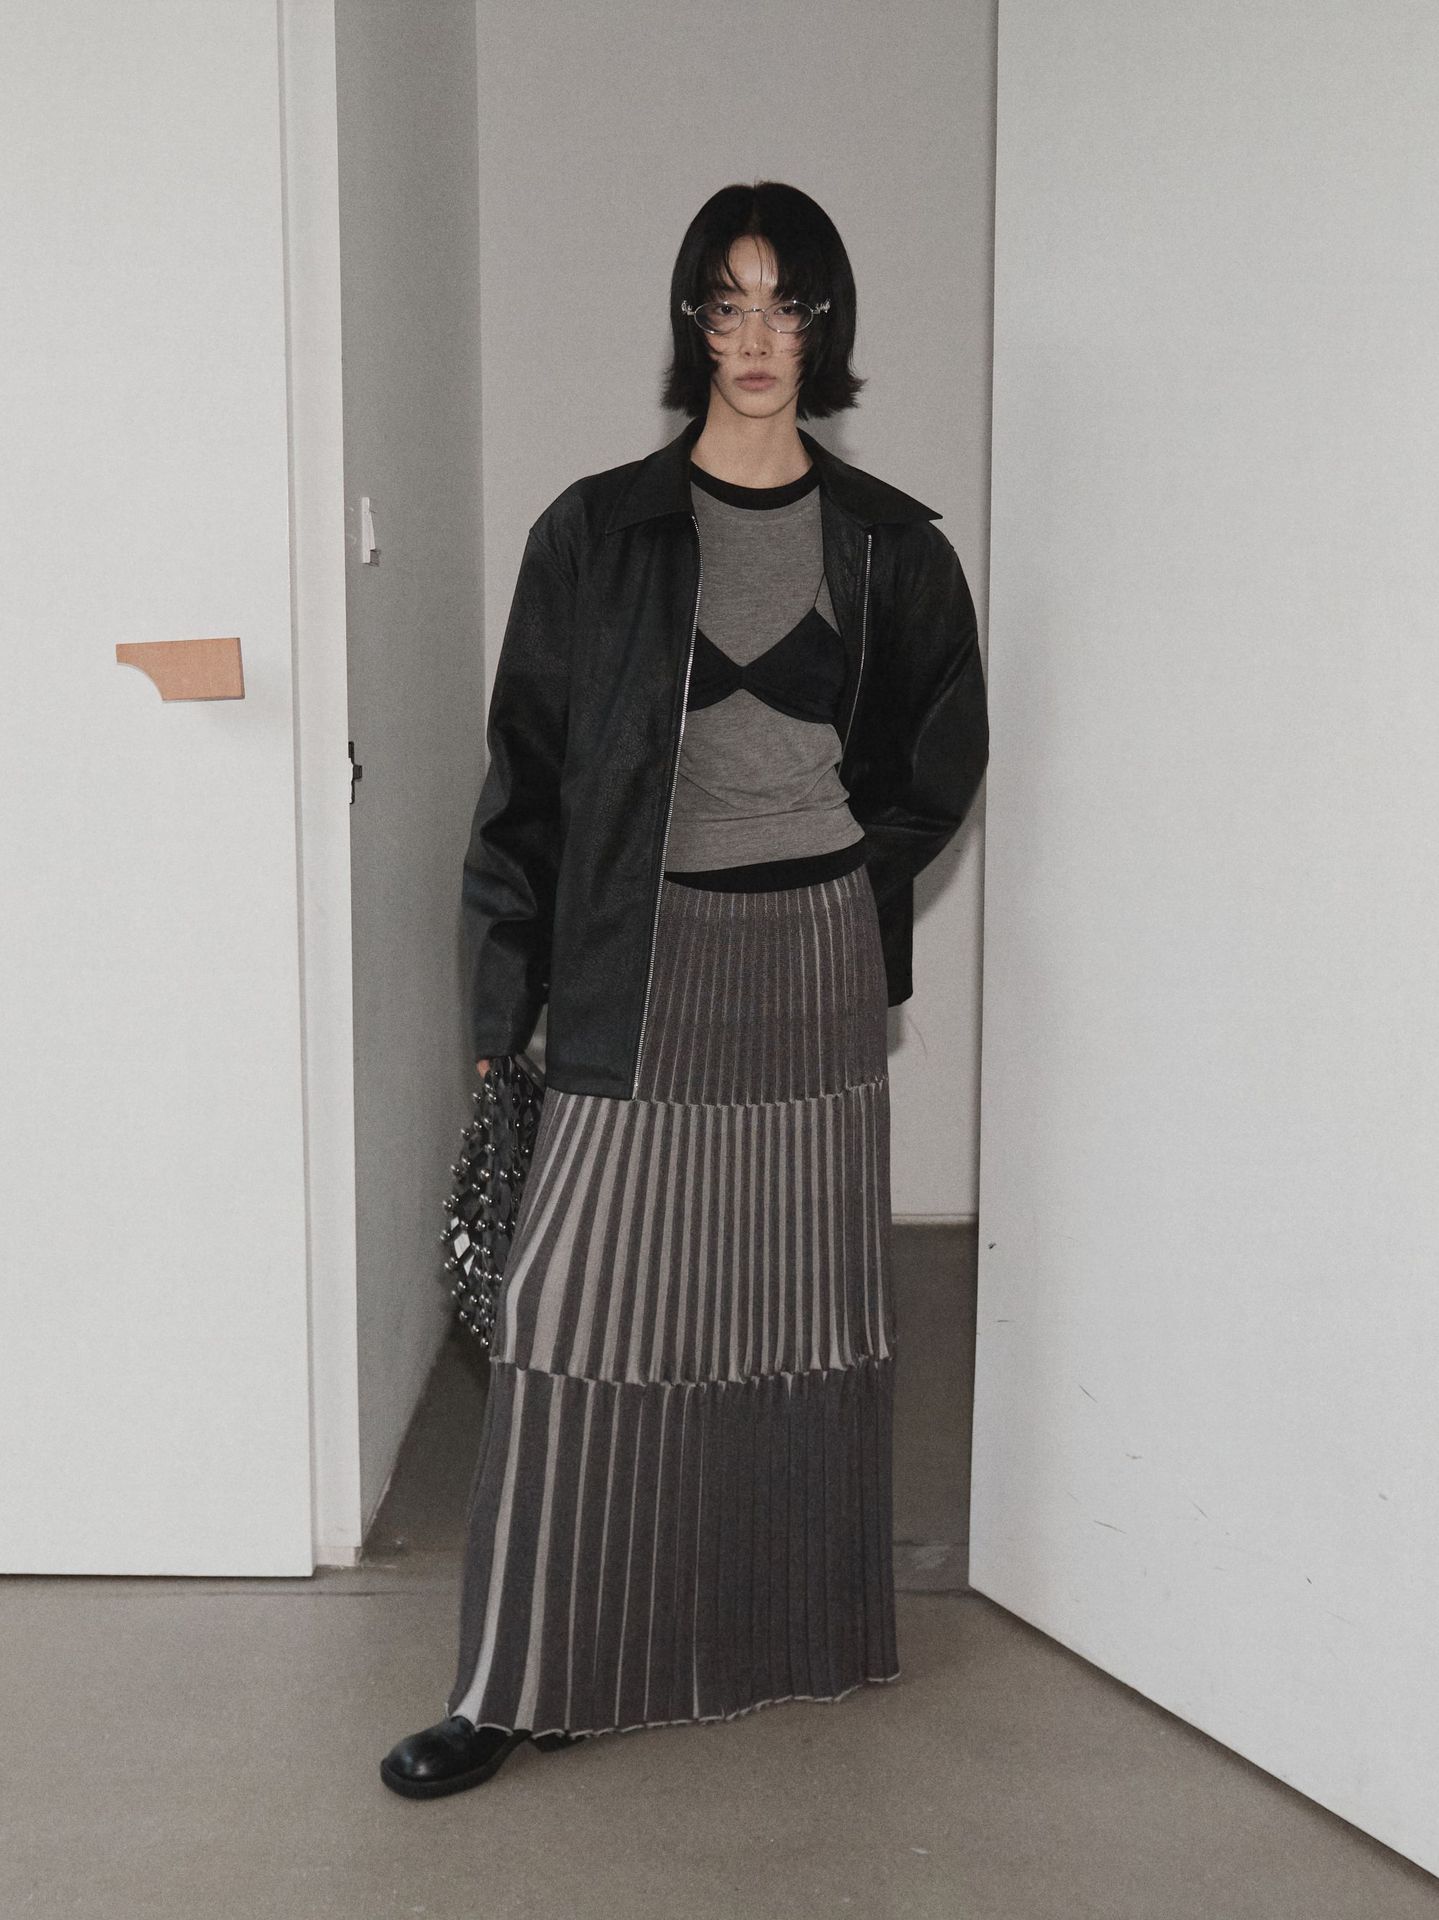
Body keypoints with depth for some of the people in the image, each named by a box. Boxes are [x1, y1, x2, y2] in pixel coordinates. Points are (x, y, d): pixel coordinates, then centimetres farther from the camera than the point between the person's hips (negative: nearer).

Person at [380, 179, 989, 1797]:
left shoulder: (889, 544, 4)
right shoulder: (599, 532, -1)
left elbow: (944, 753, 17)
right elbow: (527, 769, -1)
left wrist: (859, 876, 5)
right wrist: (502, 992, -4)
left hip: (816, 962, 2)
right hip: (645, 964, -2)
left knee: (804, 1310, 11)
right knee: (581, 1315, -4)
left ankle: (797, 1633, 27)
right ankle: (517, 1686, 5)